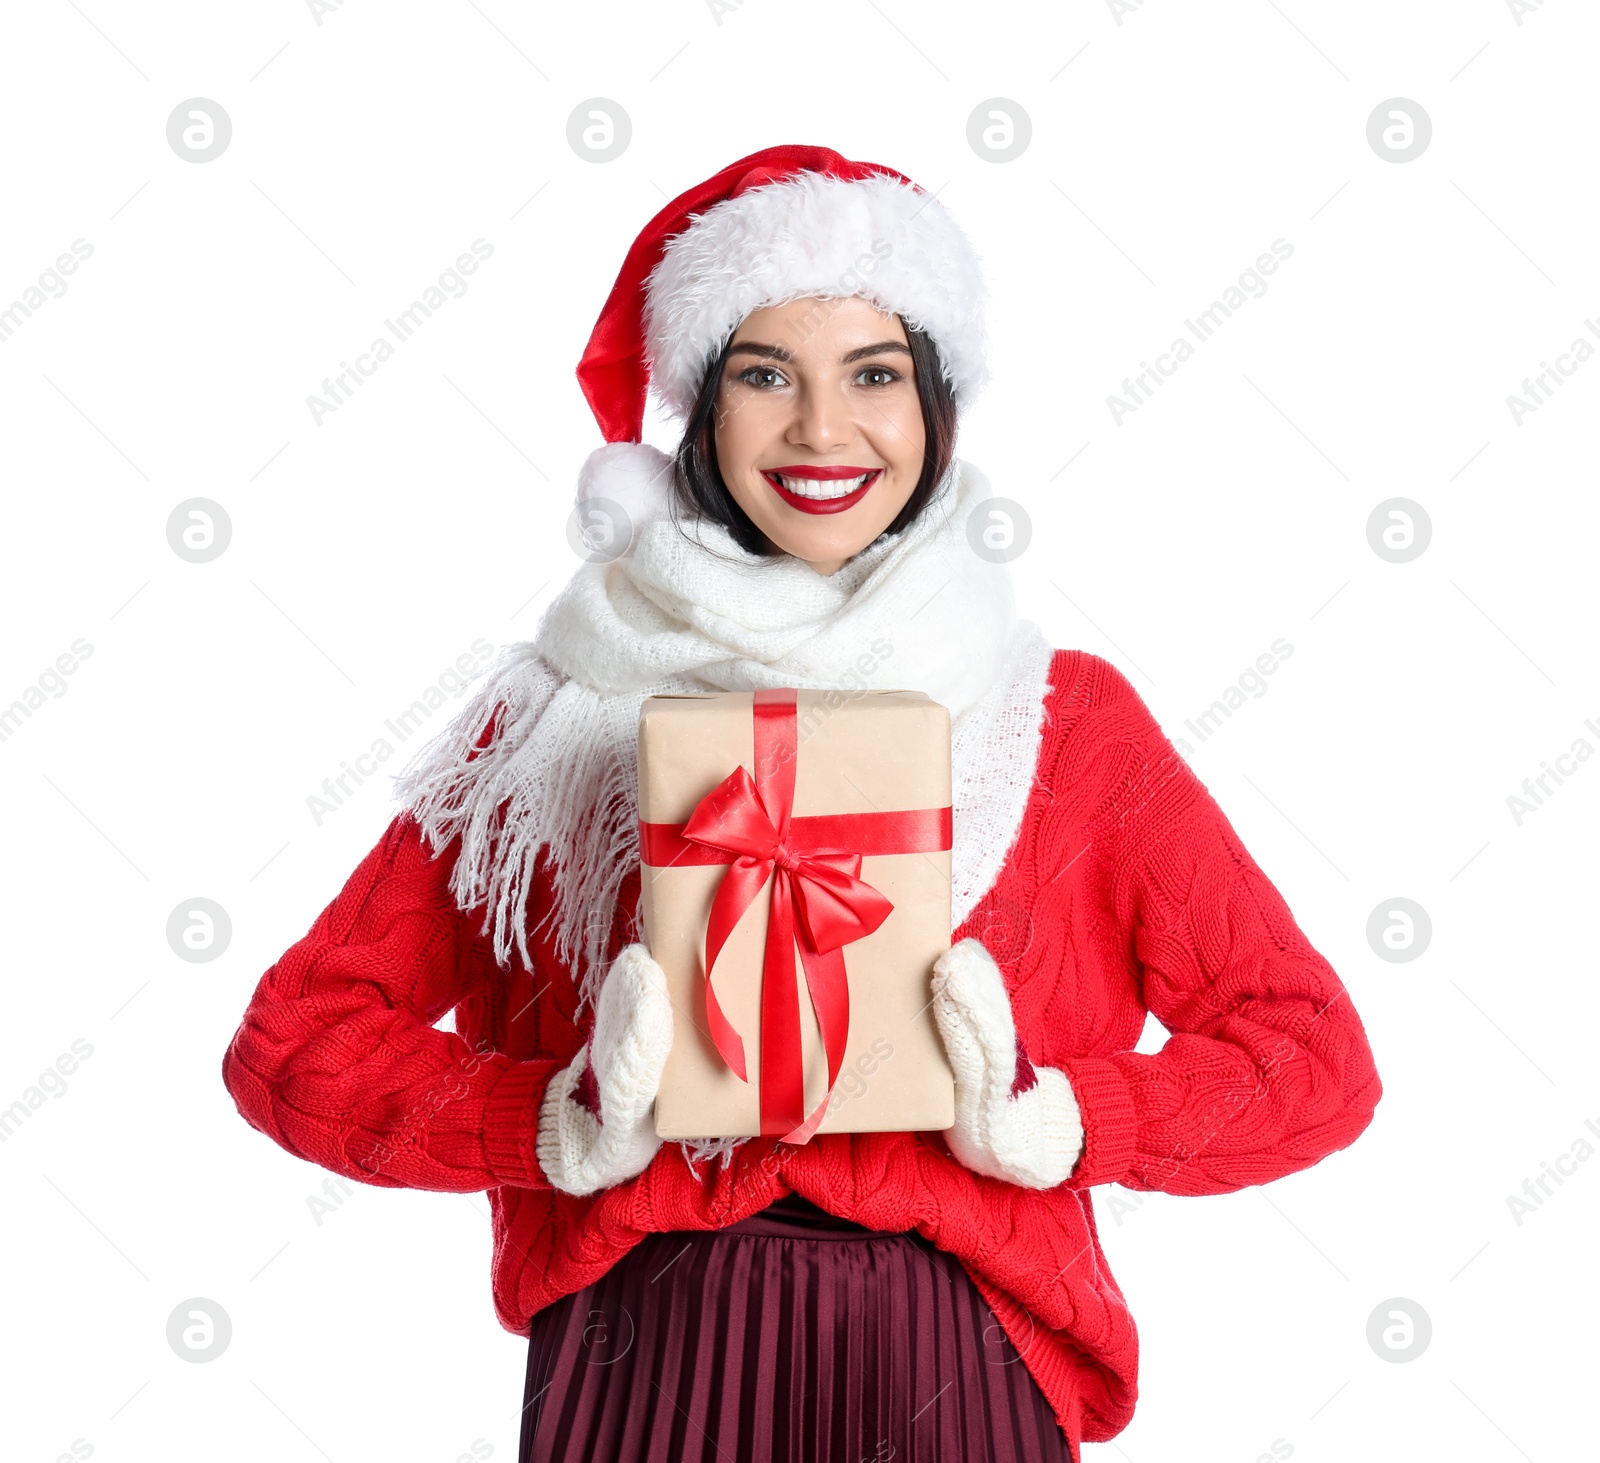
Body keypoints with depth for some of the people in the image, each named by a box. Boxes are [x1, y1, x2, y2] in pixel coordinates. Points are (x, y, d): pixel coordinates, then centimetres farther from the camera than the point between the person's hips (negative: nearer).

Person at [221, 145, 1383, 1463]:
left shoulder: (1066, 720, 4)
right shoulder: (571, 709, 3)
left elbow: (1315, 1062, 4)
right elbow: (298, 1039, 3)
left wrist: (1051, 1122, -12)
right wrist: (568, 1132, -13)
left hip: (951, 1354, 1)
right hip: (646, 1348, 0)